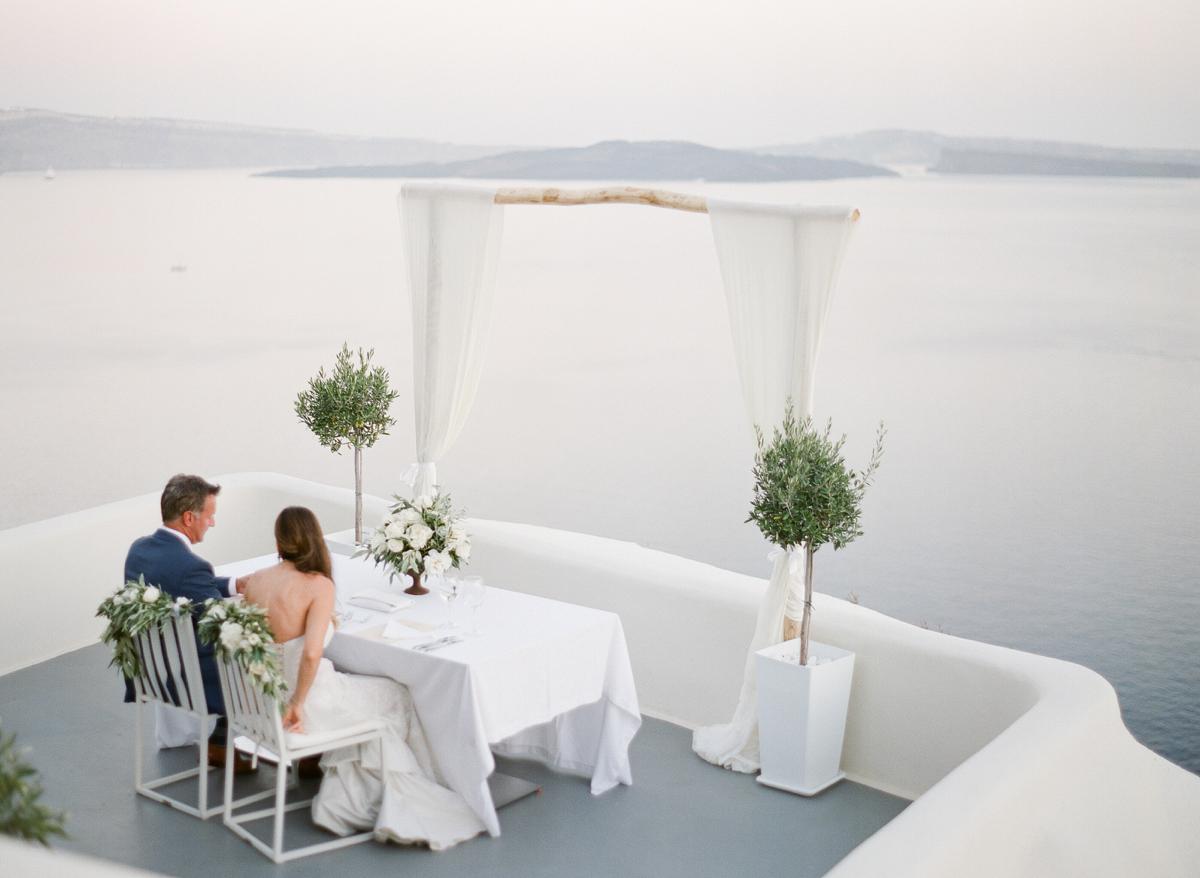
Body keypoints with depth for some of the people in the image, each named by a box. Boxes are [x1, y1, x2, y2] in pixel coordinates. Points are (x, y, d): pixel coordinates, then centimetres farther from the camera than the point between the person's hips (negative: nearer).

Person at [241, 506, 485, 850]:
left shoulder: (254, 581, -1)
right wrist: (297, 704, -17)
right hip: (302, 700, -7)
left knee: (364, 696, 32)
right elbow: (311, 654, -29)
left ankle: (350, 797, 30)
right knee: (396, 698, 19)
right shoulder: (318, 585, -18)